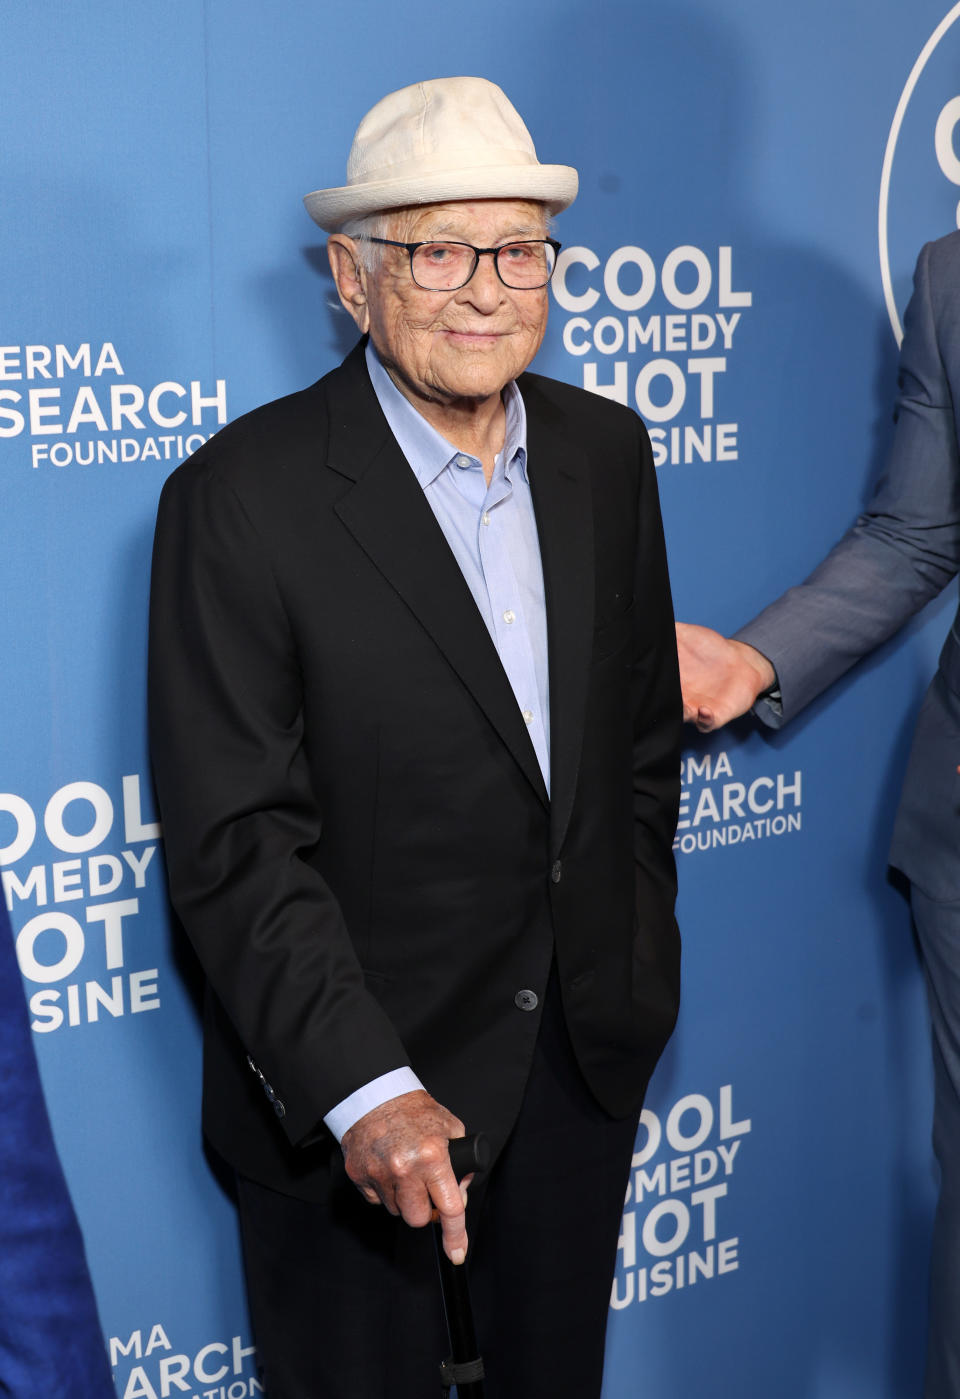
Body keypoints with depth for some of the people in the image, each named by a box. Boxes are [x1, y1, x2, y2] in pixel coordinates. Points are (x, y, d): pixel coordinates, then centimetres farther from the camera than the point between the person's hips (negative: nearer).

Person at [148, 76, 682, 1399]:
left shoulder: (606, 452, 1)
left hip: (583, 1055, 5)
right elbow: (234, 842, -20)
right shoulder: (243, 496, -17)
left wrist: (642, 967, 14)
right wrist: (363, 1087, -27)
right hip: (346, 1092, -5)